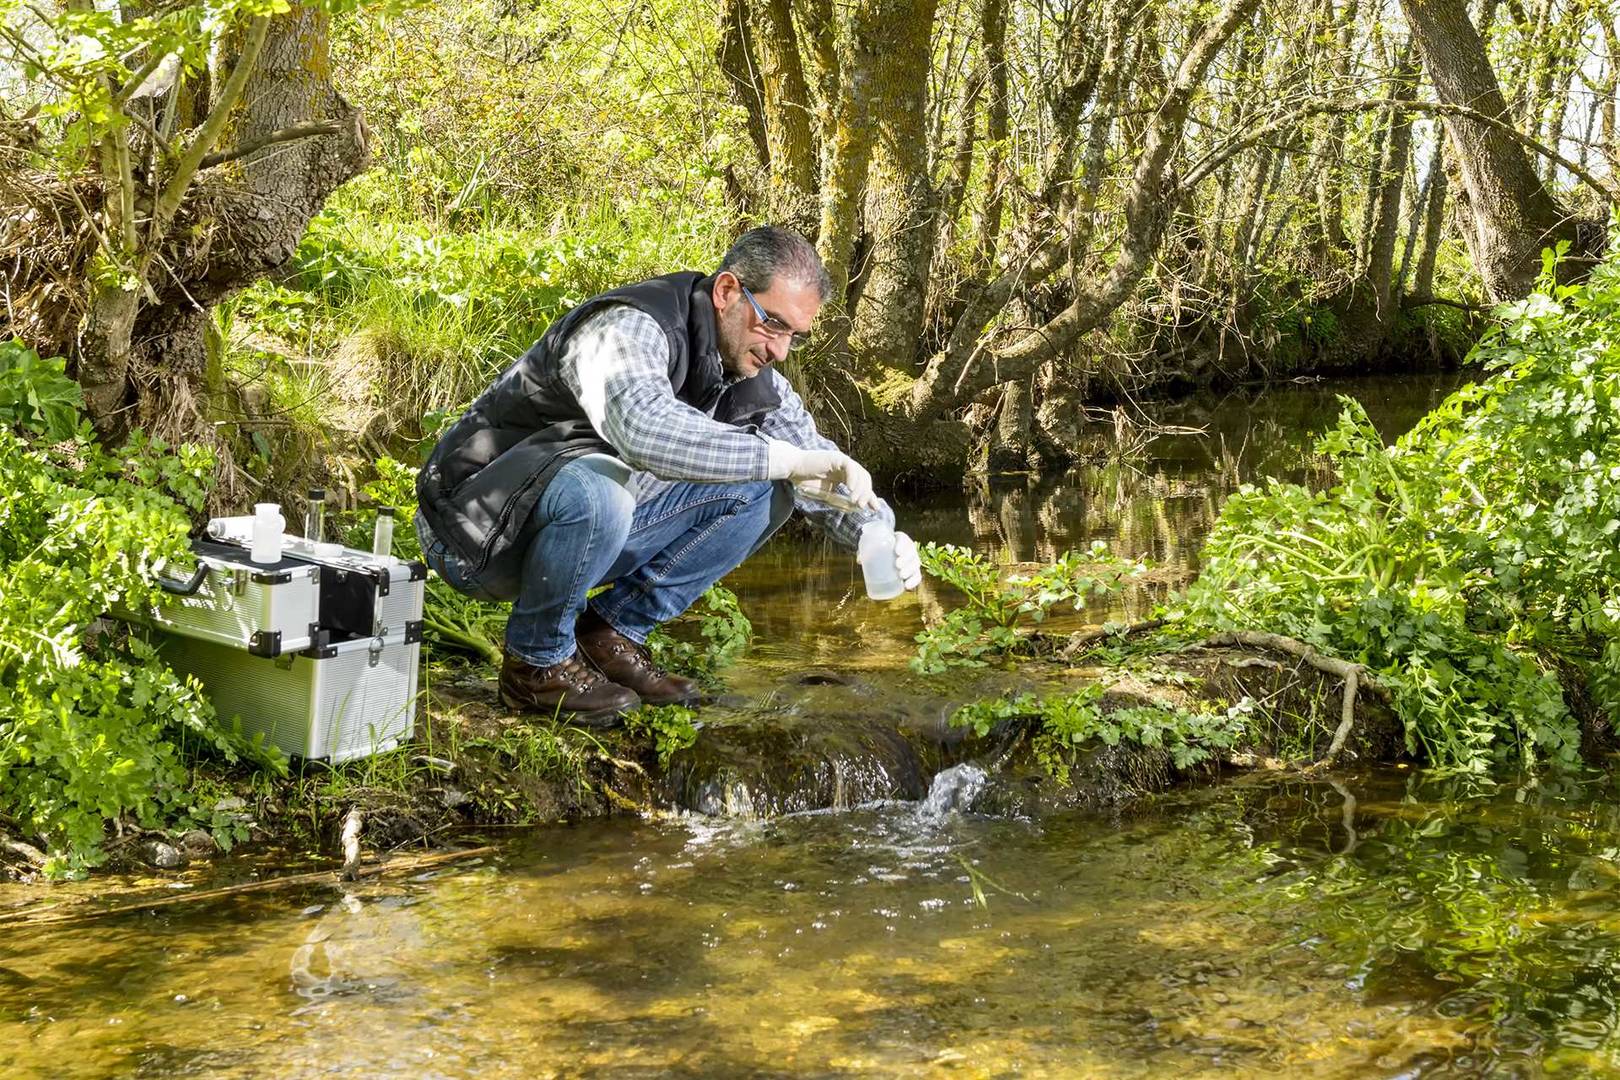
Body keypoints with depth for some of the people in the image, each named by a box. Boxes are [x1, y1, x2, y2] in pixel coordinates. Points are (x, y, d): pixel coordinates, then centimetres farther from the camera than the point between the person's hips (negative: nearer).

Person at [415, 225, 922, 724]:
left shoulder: (751, 376, 0)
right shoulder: (629, 328, -27)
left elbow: (817, 462, 8)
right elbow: (645, 429, -48)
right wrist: (785, 458, -46)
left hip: (592, 518, 8)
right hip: (478, 528, -8)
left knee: (764, 492, -1)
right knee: (598, 492, -40)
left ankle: (612, 632, 2)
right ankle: (537, 663, -14)